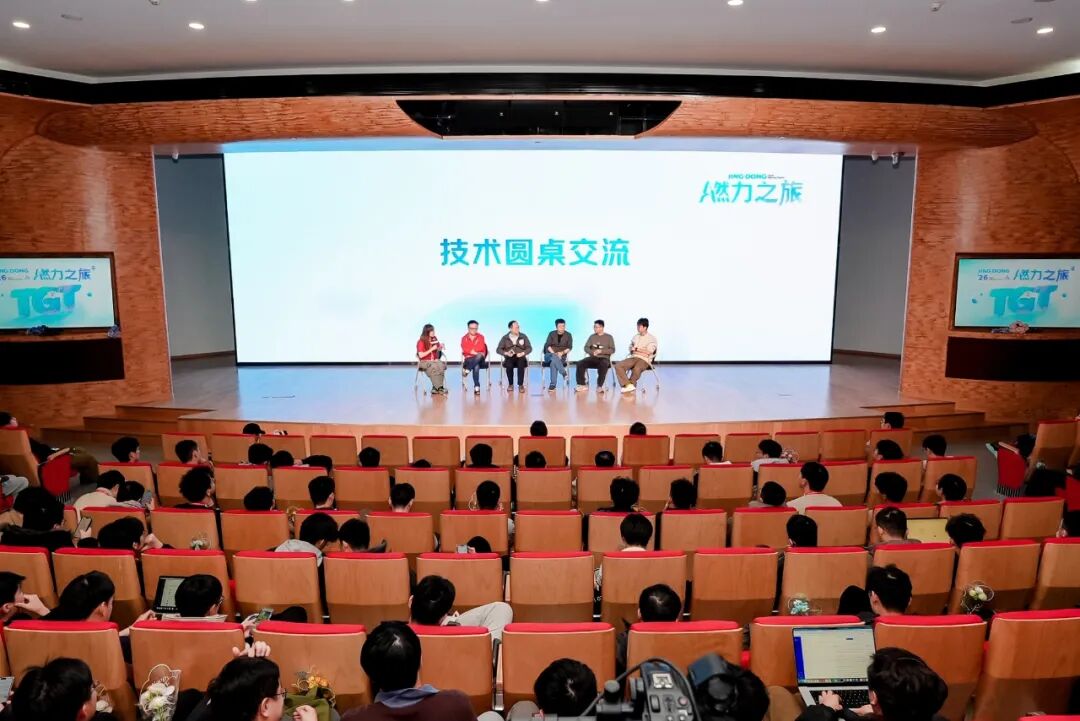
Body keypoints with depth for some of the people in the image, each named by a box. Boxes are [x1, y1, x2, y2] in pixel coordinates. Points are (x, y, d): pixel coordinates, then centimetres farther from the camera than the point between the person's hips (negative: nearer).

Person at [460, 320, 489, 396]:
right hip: (469, 359, -1)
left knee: (479, 356, -39)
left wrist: (471, 350, -9)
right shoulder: (464, 338, 8)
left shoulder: (481, 337, 9)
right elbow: (465, 349, -8)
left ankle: (467, 370, -43)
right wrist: (476, 352, -15)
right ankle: (476, 387, -42)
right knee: (476, 366, -37)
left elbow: (481, 348, -6)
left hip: (480, 359, 1)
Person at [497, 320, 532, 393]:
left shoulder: (523, 336, 7)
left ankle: (521, 385, -23)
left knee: (521, 364, -35)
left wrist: (522, 353, -13)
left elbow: (529, 348, 5)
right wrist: (506, 353, -14)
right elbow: (498, 349, 4)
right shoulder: (505, 338, 6)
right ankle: (510, 384, -13)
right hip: (509, 358, 0)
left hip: (520, 357, 0)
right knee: (509, 365, -34)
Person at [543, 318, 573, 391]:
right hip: (549, 355, 1)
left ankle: (553, 384, -38)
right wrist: (554, 354, -21)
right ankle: (564, 373, -44)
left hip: (561, 357, -1)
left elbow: (570, 347, 0)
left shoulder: (568, 335, 5)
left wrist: (562, 353, -19)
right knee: (554, 357, -38)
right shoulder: (552, 334, 4)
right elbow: (548, 345, -5)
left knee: (553, 362, -36)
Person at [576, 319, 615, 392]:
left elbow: (612, 350, -1)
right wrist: (592, 352, -12)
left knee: (603, 365, -40)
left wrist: (601, 351, -15)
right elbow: (586, 347, 10)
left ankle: (599, 386, -31)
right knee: (580, 363, -24)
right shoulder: (592, 336, 16)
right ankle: (582, 385, -19)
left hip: (604, 358, -3)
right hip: (593, 358, 4)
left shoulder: (608, 337, 7)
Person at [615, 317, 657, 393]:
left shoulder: (652, 338, 3)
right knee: (618, 366, -22)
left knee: (636, 369, -40)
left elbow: (649, 351, -9)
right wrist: (632, 349, -2)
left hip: (644, 360, -6)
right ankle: (629, 385, -29)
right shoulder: (635, 337, 22)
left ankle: (627, 385, -17)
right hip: (633, 358, 6)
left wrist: (636, 349, -2)